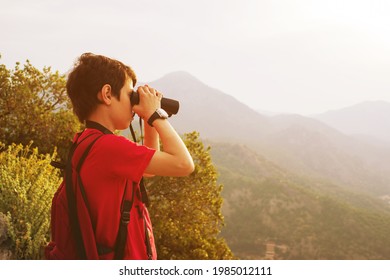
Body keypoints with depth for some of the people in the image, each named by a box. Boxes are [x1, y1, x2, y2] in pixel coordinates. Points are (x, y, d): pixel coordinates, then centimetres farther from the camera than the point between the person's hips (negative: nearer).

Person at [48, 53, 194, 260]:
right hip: (126, 265, -10)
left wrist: (150, 121, 11)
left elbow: (149, 168, 20)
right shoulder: (108, 146, -22)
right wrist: (156, 115, -11)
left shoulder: (88, 143, 8)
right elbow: (183, 164, -23)